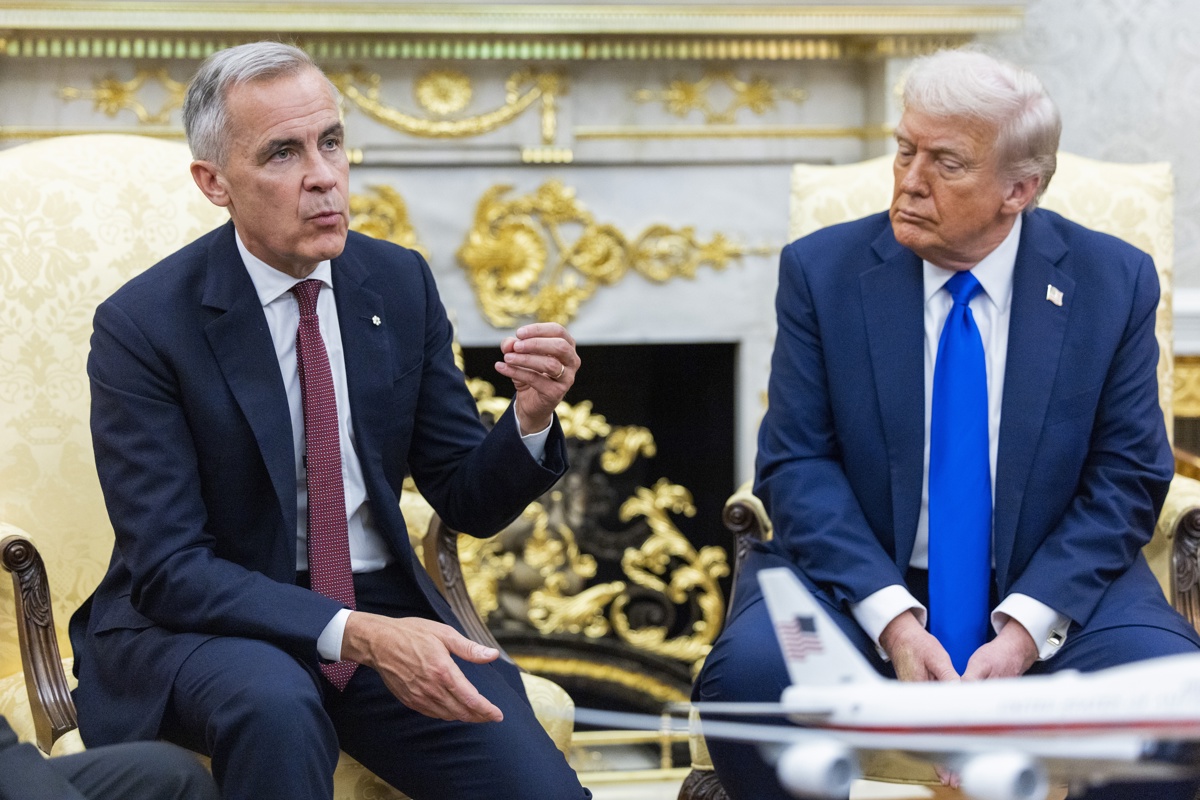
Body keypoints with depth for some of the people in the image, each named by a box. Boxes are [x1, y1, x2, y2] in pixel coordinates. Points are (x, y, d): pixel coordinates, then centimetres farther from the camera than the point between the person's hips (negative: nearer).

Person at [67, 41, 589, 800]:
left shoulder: (401, 283, 2)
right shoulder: (143, 324, -12)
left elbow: (468, 501, 7)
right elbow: (169, 568, -17)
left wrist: (531, 417, -16)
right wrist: (357, 635, -30)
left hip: (382, 613, 3)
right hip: (203, 623, -3)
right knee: (273, 703, -38)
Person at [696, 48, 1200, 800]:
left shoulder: (1113, 281, -2)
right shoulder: (821, 271, -3)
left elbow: (1128, 478, -3)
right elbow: (798, 464, -6)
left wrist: (1025, 630, -17)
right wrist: (892, 620, -21)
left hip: (1050, 584, 0)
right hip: (858, 579, 0)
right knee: (750, 674, -31)